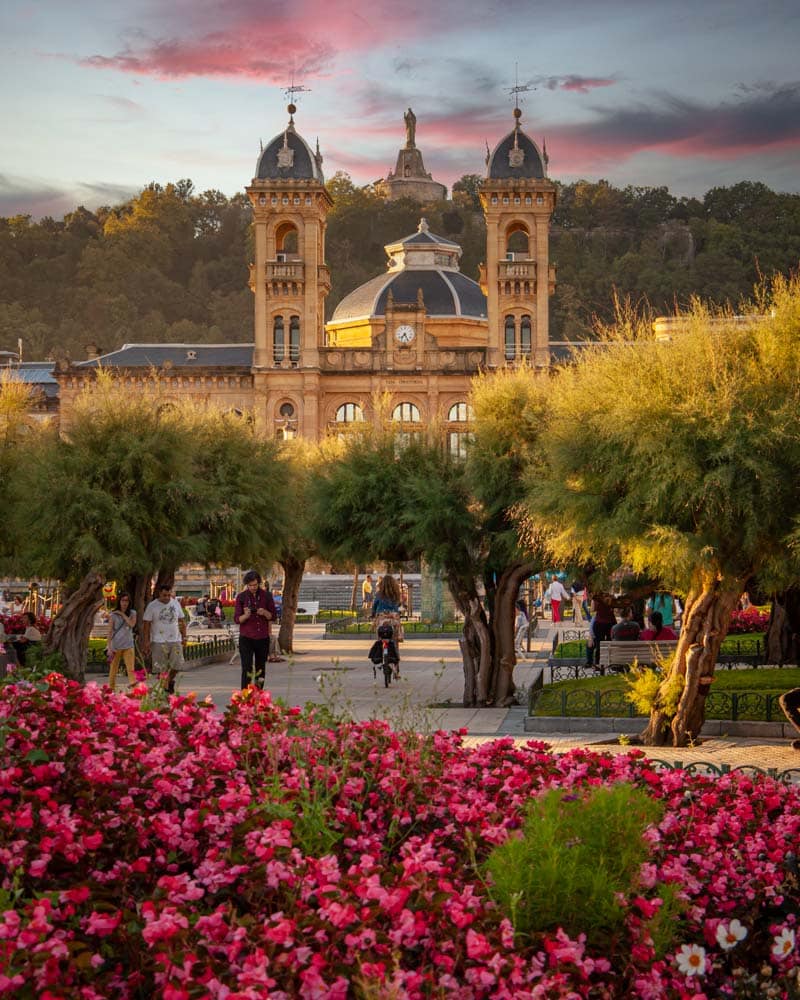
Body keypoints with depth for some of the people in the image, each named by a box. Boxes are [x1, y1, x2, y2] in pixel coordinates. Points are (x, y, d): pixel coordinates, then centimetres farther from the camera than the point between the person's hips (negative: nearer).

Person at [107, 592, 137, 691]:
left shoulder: (132, 613, 7)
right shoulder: (113, 615, 2)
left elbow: (132, 624, -12)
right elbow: (110, 631, 1)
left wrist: (123, 614, -10)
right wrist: (109, 647, -5)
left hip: (128, 646, 1)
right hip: (116, 646, -1)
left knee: (131, 668, -10)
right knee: (113, 669, 4)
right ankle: (111, 689, 12)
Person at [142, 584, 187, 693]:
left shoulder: (176, 604, 9)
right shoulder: (152, 606, -4)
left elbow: (182, 621, 16)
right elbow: (146, 625, -4)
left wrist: (184, 637, 9)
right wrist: (146, 643, -9)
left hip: (175, 640, 3)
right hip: (159, 642, -3)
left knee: (177, 663, -4)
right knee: (161, 669, -3)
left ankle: (170, 680, 23)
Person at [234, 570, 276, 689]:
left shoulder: (266, 596, 3)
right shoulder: (241, 597, -1)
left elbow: (272, 616, 6)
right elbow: (236, 619, -2)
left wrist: (264, 613, -16)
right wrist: (245, 616, -24)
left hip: (263, 638, 2)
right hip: (246, 638, -2)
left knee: (261, 669, 9)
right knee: (247, 669, -10)